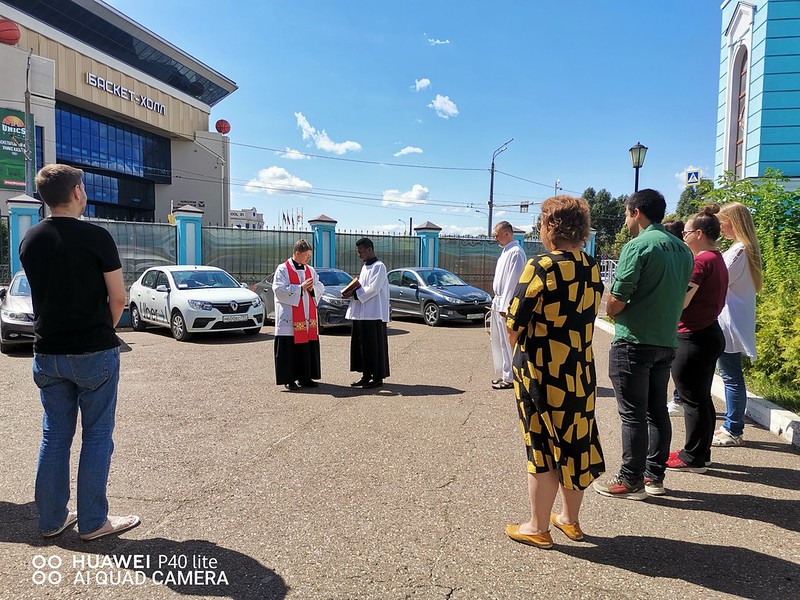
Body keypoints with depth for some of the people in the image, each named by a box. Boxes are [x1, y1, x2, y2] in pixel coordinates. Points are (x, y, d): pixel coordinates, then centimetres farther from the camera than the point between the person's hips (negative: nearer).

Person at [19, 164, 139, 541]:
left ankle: (51, 519, 24)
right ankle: (92, 522, 13)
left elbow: (43, 293, 14)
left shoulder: (30, 240, 5)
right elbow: (118, 299, -10)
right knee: (96, 436, 5)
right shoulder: (96, 237, -12)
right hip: (94, 353, -5)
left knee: (54, 435, 14)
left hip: (47, 352, 6)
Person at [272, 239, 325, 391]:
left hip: (308, 318, 6)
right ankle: (288, 379, 5)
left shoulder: (310, 270, 14)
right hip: (289, 317, -6)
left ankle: (305, 377, 17)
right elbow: (279, 289, -14)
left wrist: (312, 288, -9)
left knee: (307, 347, 7)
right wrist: (300, 287, -15)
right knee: (290, 348, -3)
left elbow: (321, 288, 13)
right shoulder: (283, 269, -3)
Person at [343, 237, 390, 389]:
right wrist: (351, 291, 0)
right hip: (361, 313, 9)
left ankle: (378, 378, 5)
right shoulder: (365, 267, 17)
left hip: (374, 314, -9)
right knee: (360, 345, 10)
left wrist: (354, 293, -14)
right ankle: (366, 376, 19)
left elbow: (373, 289, -18)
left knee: (374, 346, -3)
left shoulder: (379, 267, -10)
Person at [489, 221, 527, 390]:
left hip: (506, 304, -10)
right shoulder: (506, 251, 16)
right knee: (498, 341, 15)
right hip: (499, 302, 10)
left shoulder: (516, 252, -14)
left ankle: (509, 378, 5)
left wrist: (505, 306, -20)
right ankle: (504, 374, 25)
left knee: (507, 342, -3)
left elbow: (513, 282, -19)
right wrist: (498, 302, 18)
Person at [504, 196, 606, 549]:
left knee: (543, 446, 6)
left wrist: (517, 338, 4)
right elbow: (588, 317, 8)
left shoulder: (542, 267, -18)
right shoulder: (593, 270, 2)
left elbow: (515, 327, -15)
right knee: (576, 443, 17)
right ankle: (570, 519, 33)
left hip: (541, 371, -6)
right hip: (581, 371, 6)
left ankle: (538, 528, 20)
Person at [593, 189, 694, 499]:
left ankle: (631, 480, 10)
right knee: (657, 410, 15)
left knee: (633, 414, 0)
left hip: (633, 343, -8)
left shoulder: (638, 246, -14)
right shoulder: (683, 250, 11)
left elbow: (615, 303, -17)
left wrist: (611, 308, 4)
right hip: (667, 342, 8)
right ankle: (655, 476, 24)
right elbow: (679, 298, 18)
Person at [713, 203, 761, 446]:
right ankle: (731, 425, 23)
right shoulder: (746, 248, 15)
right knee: (731, 376, 15)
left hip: (730, 323, -10)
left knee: (731, 377, -3)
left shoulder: (738, 250, -16)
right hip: (734, 322, 10)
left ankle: (734, 431, 5)